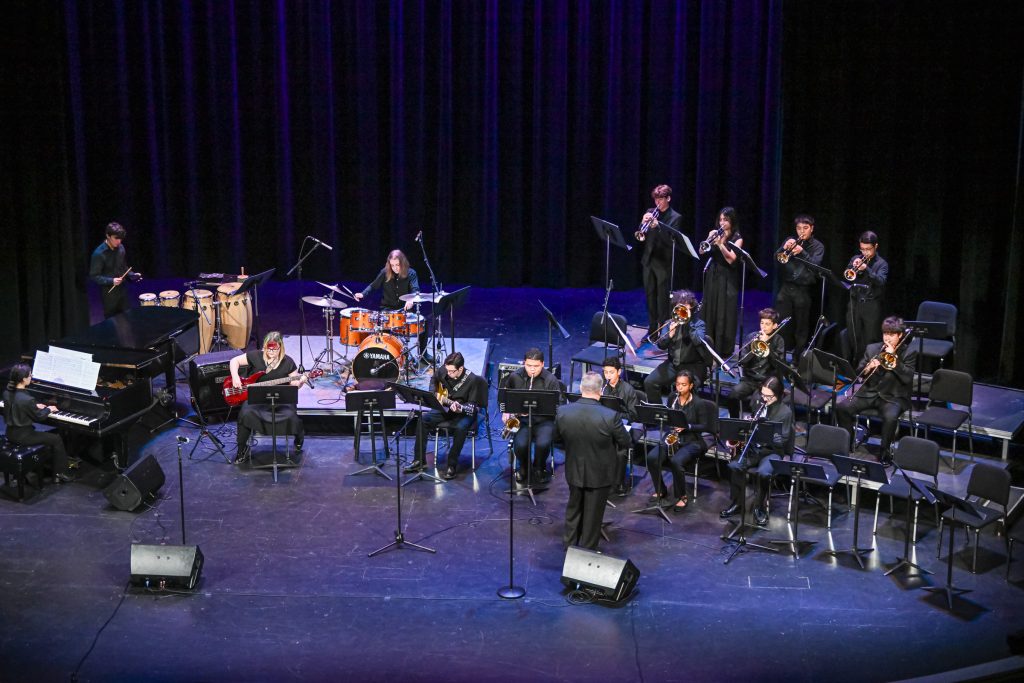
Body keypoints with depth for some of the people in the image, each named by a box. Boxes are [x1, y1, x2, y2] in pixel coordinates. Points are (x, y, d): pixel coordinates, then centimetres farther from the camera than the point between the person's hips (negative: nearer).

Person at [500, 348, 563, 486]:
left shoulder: (551, 380, -4)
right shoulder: (515, 377, 4)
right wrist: (505, 412, 8)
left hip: (544, 420, -1)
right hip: (521, 419, 1)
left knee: (543, 443, -33)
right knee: (520, 444, -30)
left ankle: (539, 469, 3)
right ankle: (524, 468, 7)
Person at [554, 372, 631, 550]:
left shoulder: (562, 412, -18)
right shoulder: (610, 416, -28)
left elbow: (558, 437, 0)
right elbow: (625, 443, -13)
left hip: (574, 471, 3)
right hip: (600, 474, -3)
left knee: (573, 509, 26)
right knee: (592, 515, 16)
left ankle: (568, 546, 40)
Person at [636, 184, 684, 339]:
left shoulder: (675, 217, -6)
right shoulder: (650, 213, 9)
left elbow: (672, 241, -15)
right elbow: (642, 235, 6)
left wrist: (658, 226, -26)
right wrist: (643, 223, -14)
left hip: (664, 262, -5)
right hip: (648, 260, 5)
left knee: (662, 299, -2)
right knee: (650, 297, 11)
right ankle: (652, 329, 20)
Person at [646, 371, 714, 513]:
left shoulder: (699, 403, -9)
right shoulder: (673, 398, 5)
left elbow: (705, 426, -7)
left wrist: (687, 426, -22)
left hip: (691, 442, -5)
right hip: (671, 438, 5)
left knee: (676, 461, -34)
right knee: (652, 458, -21)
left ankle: (682, 497, -13)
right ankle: (660, 491, 1)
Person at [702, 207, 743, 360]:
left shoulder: (737, 238, -4)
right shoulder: (714, 233, 6)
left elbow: (731, 259, -16)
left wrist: (720, 244, -25)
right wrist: (709, 239, -18)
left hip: (727, 280, -4)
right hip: (712, 277, 4)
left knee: (725, 314, -3)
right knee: (710, 311, 8)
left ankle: (724, 350, 4)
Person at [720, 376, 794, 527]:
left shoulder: (785, 412, -8)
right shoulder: (760, 406, 8)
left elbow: (781, 440, -11)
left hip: (773, 451, -4)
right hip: (754, 448, 5)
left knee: (763, 472, -35)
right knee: (733, 466, -23)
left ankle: (760, 508, -12)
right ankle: (735, 503, -5)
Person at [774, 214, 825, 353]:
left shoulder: (817, 246, 3)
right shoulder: (790, 241, 11)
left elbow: (815, 264, -12)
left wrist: (802, 252, -25)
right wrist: (784, 248, -15)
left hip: (803, 290, -3)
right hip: (785, 288, 3)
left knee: (801, 326, 3)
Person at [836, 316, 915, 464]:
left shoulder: (909, 352, 1)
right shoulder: (872, 349, 10)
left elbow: (907, 378, -12)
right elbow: (858, 373, 10)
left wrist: (894, 357, -17)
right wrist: (867, 368, -13)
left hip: (893, 397, -3)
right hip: (869, 392, 4)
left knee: (890, 417, -35)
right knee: (842, 408, -19)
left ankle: (885, 450, -12)